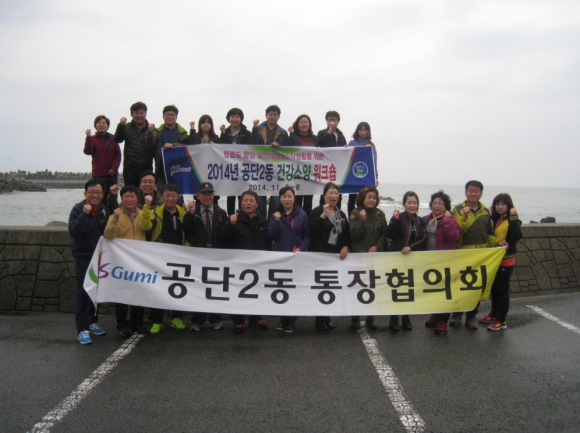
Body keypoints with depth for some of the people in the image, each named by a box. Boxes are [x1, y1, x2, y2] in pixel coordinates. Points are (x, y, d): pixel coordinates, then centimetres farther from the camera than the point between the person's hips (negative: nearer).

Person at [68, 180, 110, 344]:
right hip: (83, 257, -5)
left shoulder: (104, 210, 3)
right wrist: (84, 214, -32)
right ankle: (82, 329, 0)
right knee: (83, 292, -5)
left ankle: (92, 321, 27)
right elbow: (73, 231, -24)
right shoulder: (78, 209, -11)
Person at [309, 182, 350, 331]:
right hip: (320, 256, -5)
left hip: (336, 256, 6)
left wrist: (346, 247, 0)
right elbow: (313, 230, -19)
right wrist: (324, 214, -22)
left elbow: (347, 234, 17)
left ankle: (327, 317, 18)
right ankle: (319, 319, 8)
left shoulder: (341, 214, 15)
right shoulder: (317, 212, -3)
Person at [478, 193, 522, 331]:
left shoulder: (512, 220, -11)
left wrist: (514, 218, -28)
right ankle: (494, 315, 30)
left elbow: (517, 236, -28)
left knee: (502, 290, 0)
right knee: (494, 288, 16)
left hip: (506, 261, -7)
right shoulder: (495, 219, 9)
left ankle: (501, 321, 8)